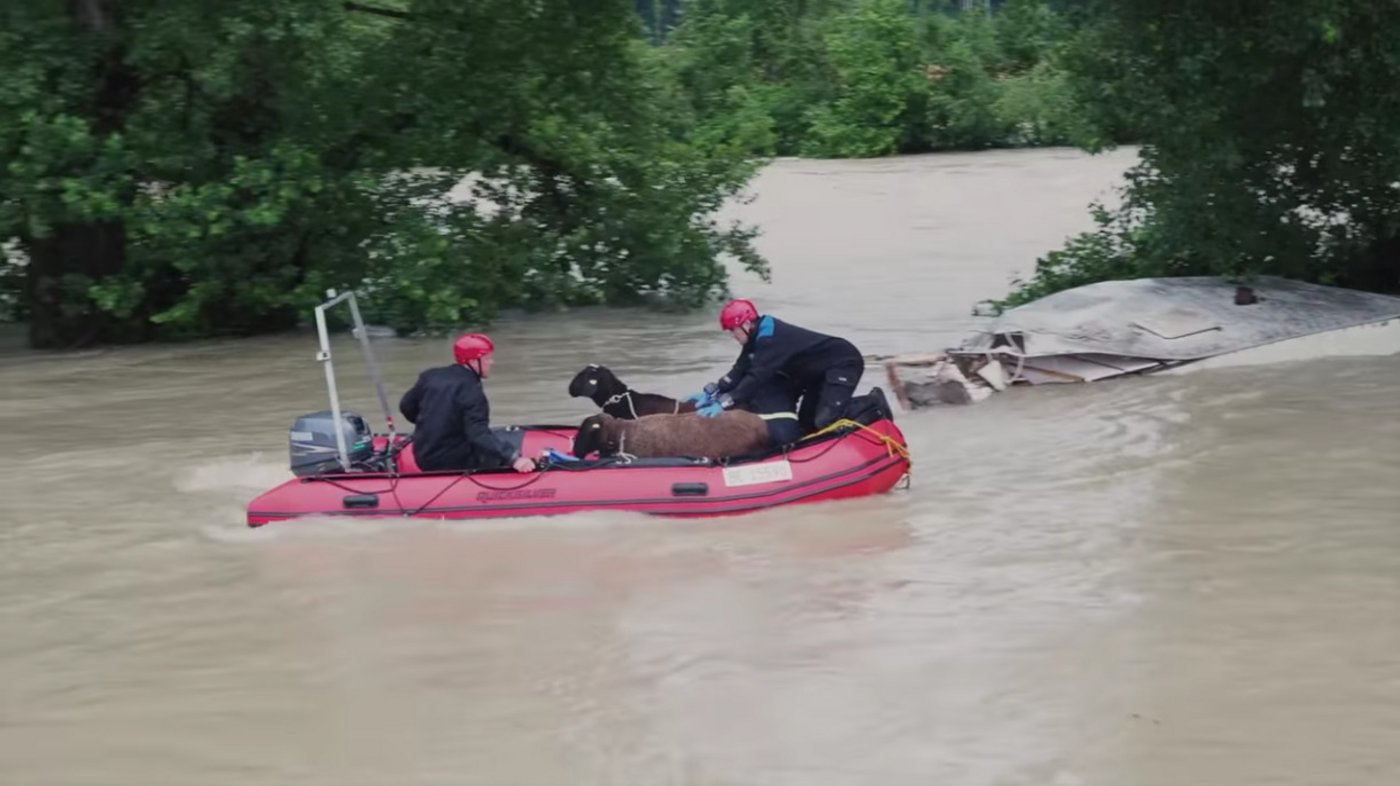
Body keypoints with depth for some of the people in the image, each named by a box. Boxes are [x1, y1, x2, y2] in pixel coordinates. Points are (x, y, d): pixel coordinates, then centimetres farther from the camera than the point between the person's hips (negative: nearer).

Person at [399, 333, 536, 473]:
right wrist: (513, 458, -39)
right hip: (453, 464, -8)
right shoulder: (472, 392, -21)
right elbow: (479, 435, -31)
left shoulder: (431, 377, 1)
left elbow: (407, 406, 14)